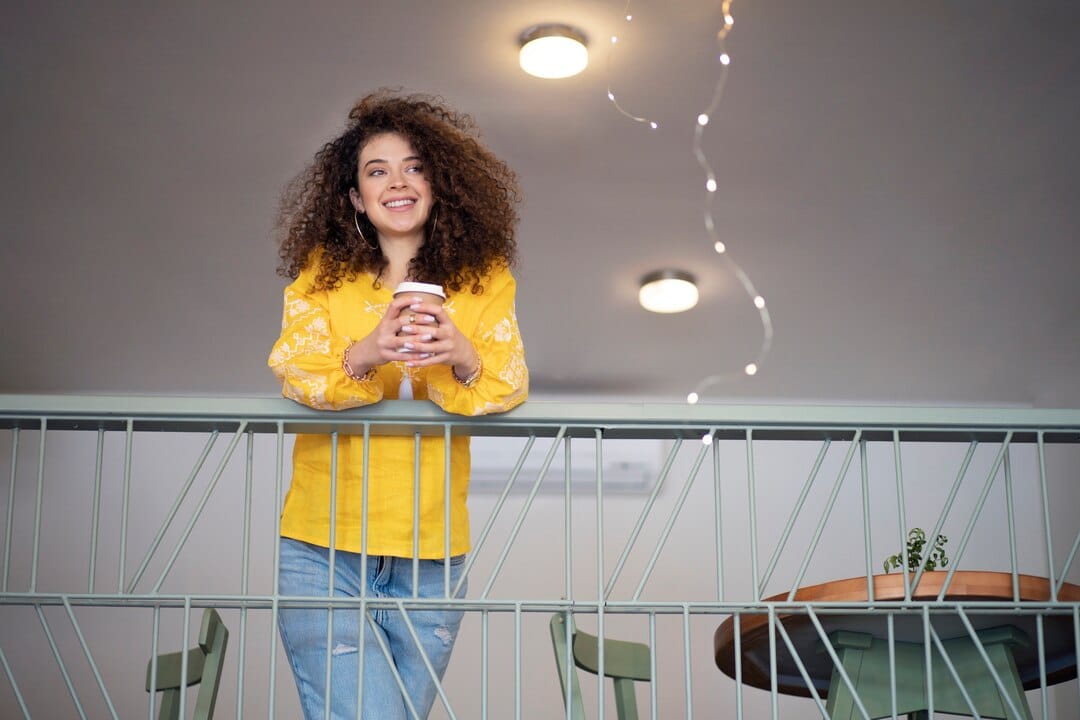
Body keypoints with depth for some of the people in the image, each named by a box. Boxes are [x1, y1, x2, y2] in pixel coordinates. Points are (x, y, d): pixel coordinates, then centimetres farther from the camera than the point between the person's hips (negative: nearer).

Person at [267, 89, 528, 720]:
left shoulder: (483, 278, 5)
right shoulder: (322, 272, 4)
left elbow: (510, 384, -7)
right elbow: (294, 371, -10)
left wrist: (463, 359, -29)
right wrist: (364, 355, -30)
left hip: (431, 558, 2)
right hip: (324, 547, -2)